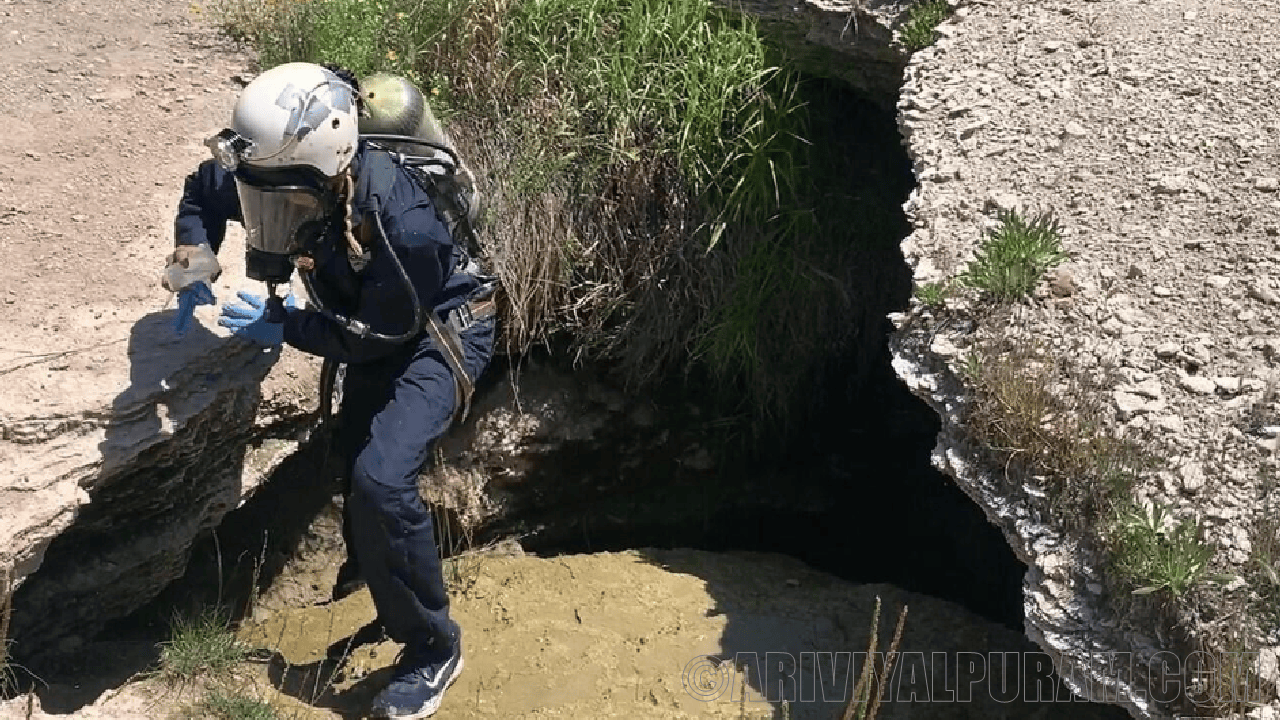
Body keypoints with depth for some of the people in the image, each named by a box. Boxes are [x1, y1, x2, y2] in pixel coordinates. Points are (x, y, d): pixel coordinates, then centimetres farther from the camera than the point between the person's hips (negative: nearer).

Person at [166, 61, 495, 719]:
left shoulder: (401, 221, -38)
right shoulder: (280, 174, -18)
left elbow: (378, 333, -25)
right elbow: (203, 191, 4)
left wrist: (282, 327, -22)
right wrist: (194, 264, -13)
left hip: (437, 334, -7)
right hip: (372, 331, 8)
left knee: (381, 481, -24)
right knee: (350, 466, 12)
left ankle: (431, 648, -5)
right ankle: (372, 593, 42)